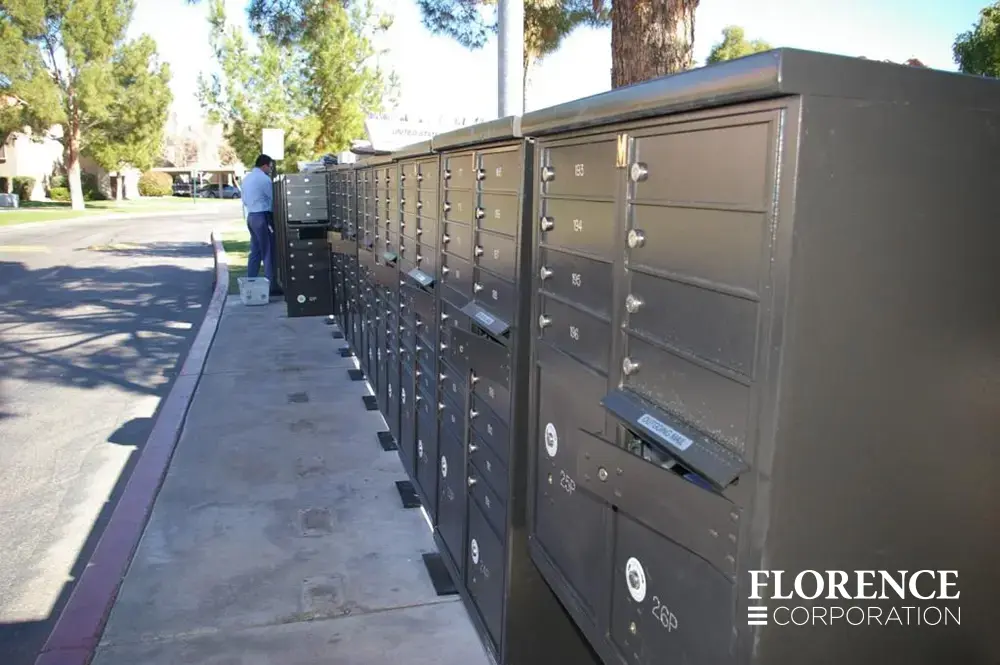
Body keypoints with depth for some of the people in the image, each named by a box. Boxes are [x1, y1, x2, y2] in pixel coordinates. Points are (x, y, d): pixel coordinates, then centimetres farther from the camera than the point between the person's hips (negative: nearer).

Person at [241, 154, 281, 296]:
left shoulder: (247, 178, 15)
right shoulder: (264, 178, -13)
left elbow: (244, 199, 20)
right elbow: (274, 197, -10)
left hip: (251, 216, 9)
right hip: (263, 217, -9)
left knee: (255, 252, 12)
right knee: (269, 253, -4)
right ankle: (271, 286, -2)